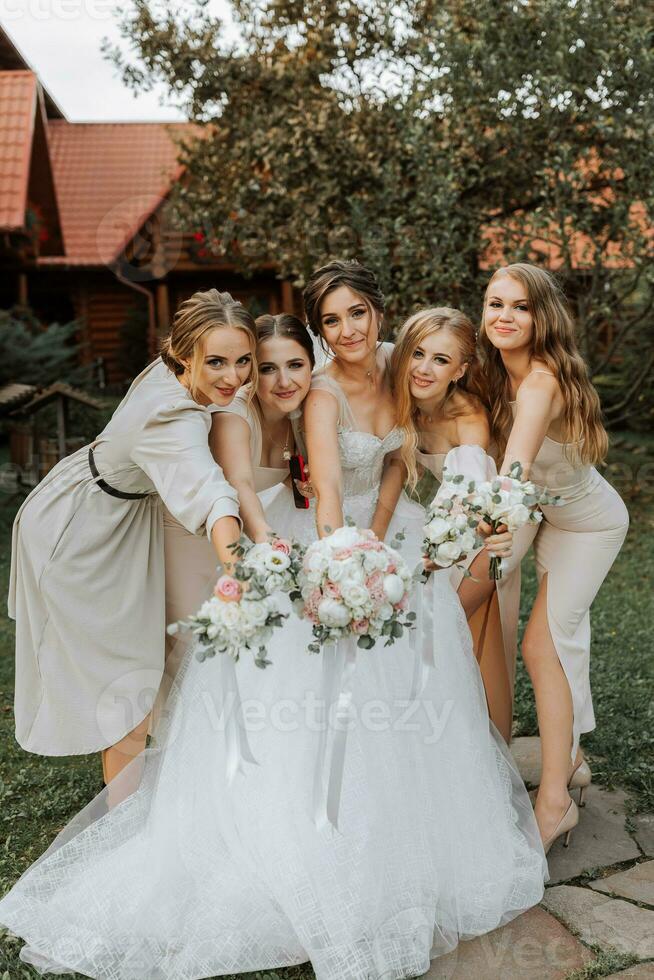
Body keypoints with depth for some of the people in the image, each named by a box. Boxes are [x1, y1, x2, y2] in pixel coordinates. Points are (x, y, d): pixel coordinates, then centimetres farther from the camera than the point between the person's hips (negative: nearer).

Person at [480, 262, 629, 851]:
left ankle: (555, 802, -3)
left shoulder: (542, 381, -34)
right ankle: (571, 758, 33)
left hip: (590, 524, -8)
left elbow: (518, 464, -51)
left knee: (544, 645, -13)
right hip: (550, 514, 8)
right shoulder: (497, 373, -9)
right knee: (564, 639, 16)